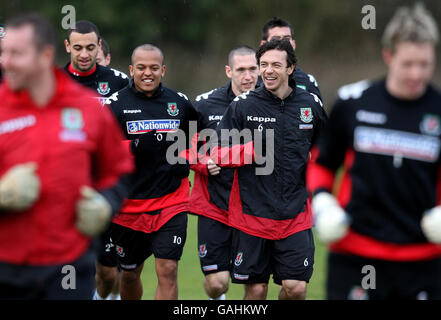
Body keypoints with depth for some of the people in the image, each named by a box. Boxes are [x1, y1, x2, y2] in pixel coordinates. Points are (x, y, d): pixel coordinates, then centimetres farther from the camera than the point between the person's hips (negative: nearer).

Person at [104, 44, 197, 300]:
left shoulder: (180, 103, 6)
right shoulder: (116, 104, -3)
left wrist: (185, 163, 9)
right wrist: (134, 146, -21)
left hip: (171, 200, 0)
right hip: (129, 204, 0)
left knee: (167, 269, -13)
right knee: (130, 273, 13)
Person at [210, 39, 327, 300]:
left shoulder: (311, 104, 5)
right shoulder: (243, 105, -2)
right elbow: (217, 154, -2)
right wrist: (253, 149, -14)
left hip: (295, 214, 1)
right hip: (252, 213, -1)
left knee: (296, 287, -8)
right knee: (256, 289, 3)